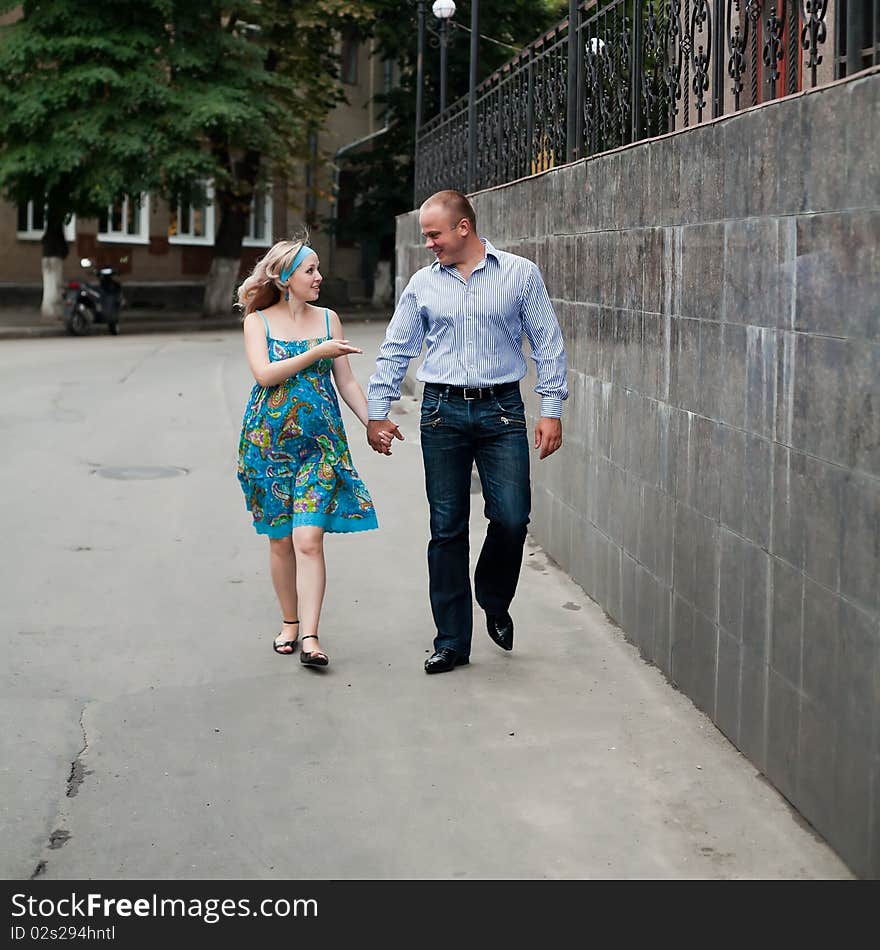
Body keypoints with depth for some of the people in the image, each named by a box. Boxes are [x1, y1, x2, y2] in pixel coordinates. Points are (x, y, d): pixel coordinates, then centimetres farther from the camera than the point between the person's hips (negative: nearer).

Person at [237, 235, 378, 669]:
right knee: (281, 541, 7)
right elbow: (265, 373, -14)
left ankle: (310, 637, -12)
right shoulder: (258, 322, 2)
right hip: (269, 440, 0)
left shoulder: (328, 319, 9)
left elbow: (346, 382, 12)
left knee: (309, 539, -11)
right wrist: (319, 352, -17)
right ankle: (289, 623, 24)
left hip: (320, 441, 1)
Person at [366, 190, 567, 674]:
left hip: (502, 410, -2)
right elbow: (395, 351, 13)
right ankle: (452, 642, 11)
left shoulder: (520, 274, 2)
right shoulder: (423, 283, 9)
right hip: (443, 411, 2)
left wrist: (552, 410, -4)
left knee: (511, 518, -9)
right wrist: (377, 411, 8)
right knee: (447, 529, 2)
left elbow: (547, 344, 3)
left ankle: (494, 602, 22)